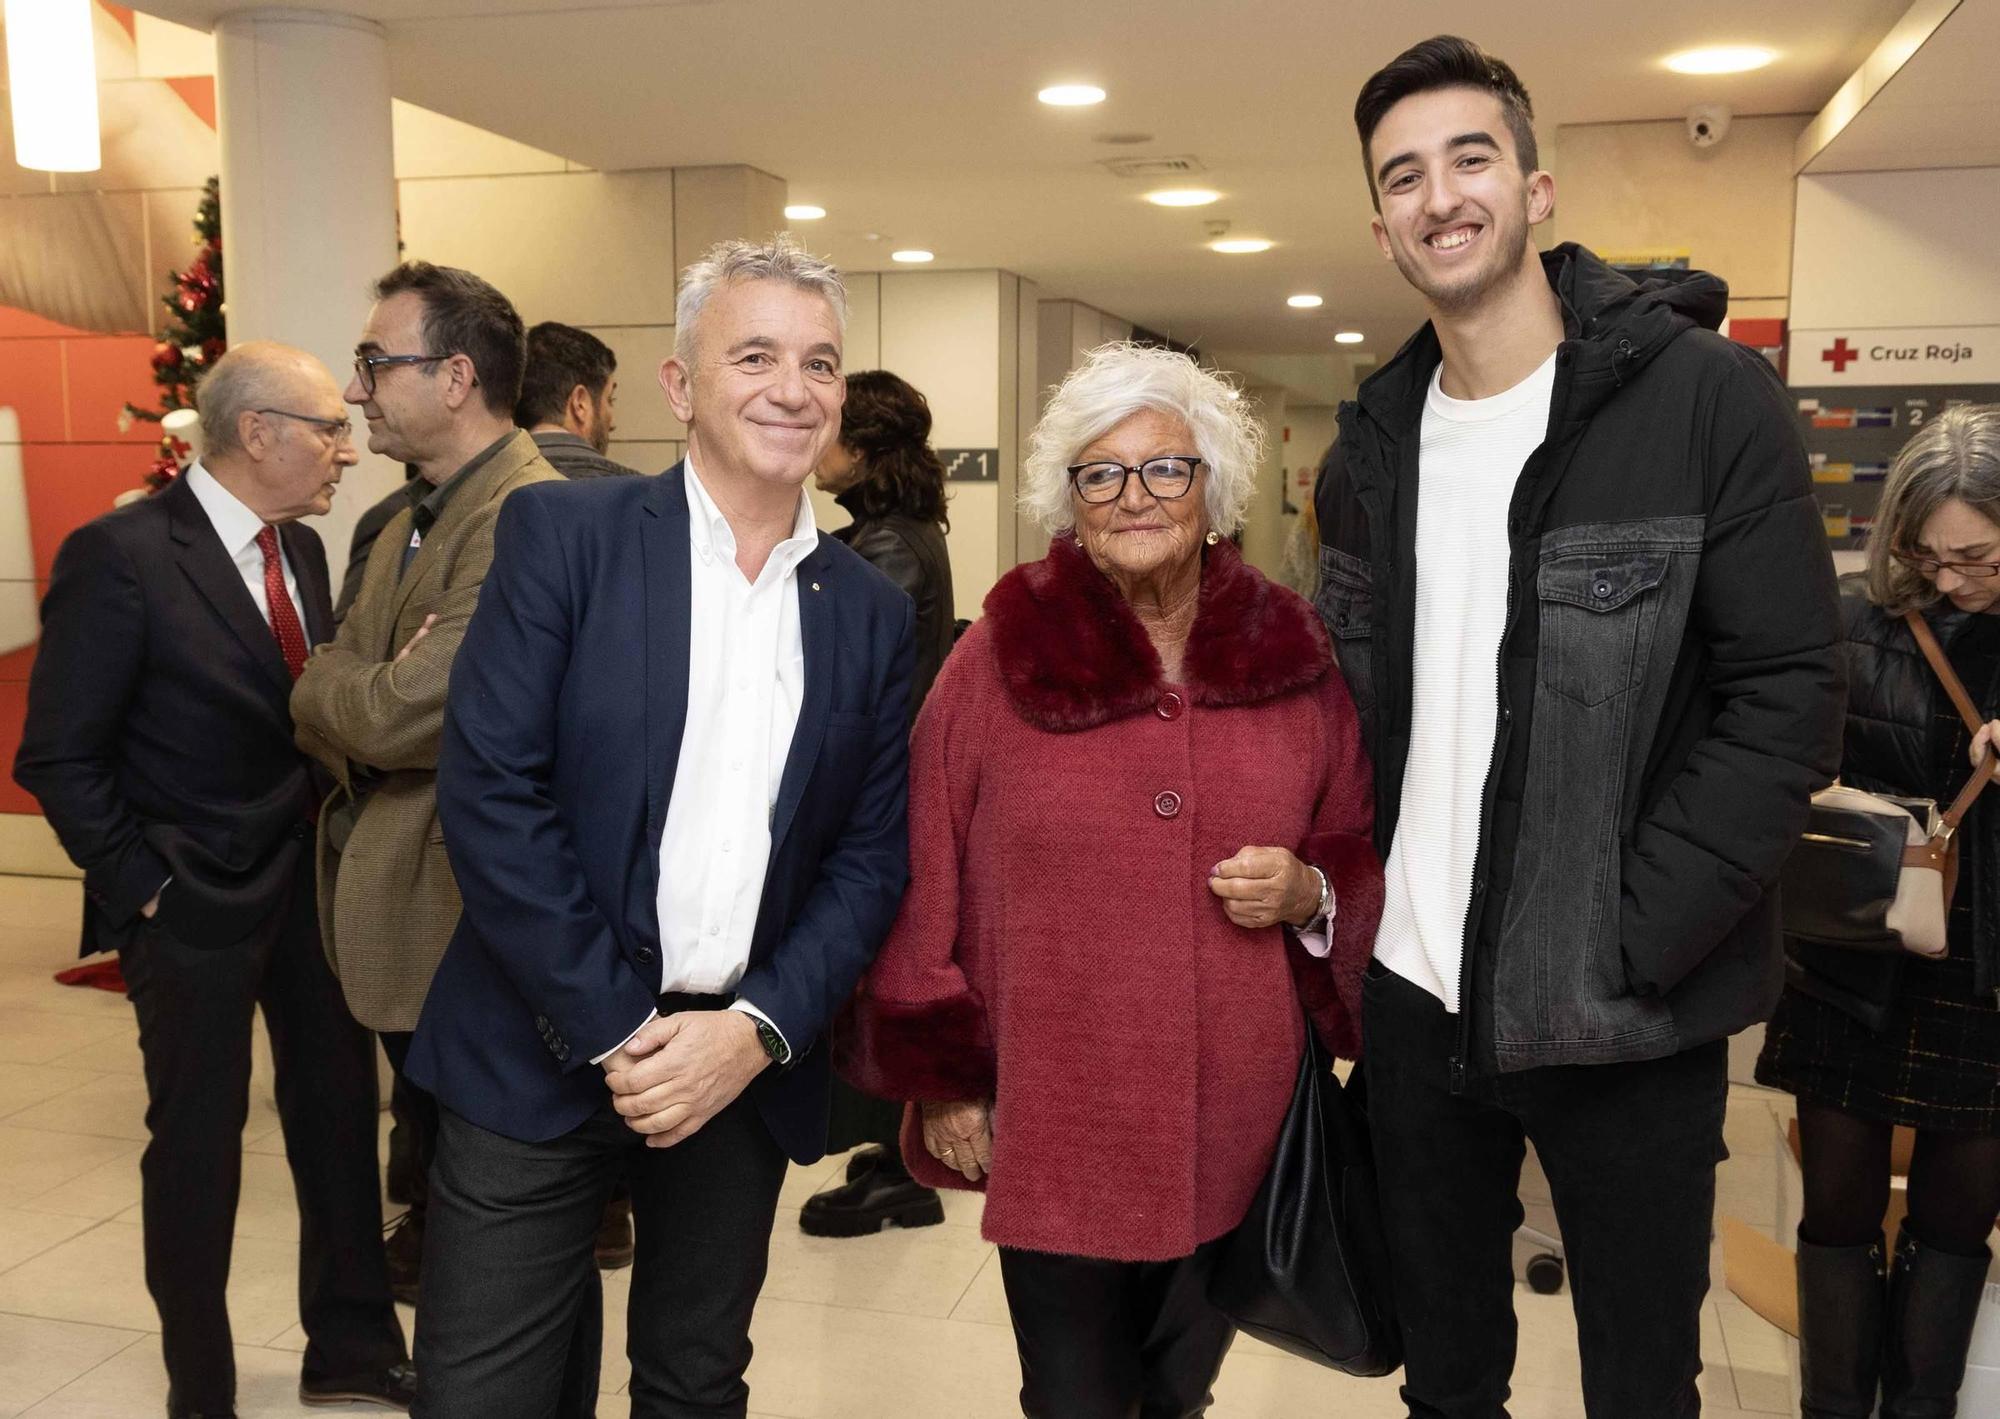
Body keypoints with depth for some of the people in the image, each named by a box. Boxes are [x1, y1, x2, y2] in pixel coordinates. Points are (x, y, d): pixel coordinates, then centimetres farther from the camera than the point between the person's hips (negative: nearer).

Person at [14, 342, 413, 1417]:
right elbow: (58, 758, -14)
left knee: (340, 1109, 13)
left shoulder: (300, 546, 5)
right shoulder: (120, 555, -16)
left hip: (312, 880, 6)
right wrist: (142, 890, -13)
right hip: (195, 904, -6)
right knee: (199, 1139, 9)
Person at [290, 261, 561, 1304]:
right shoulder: (416, 514, 13)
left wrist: (328, 687, -6)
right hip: (394, 908, 9)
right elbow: (330, 679, 11)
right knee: (431, 1149, 24)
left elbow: (408, 712, -26)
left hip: (470, 918, -9)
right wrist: (360, 693, -11)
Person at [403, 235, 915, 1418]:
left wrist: (754, 1030, -10)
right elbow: (489, 792, -12)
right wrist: (615, 1031, -13)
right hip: (543, 1051, -3)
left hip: (745, 1061, 3)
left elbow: (873, 857, 4)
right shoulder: (564, 534, -5)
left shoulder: (871, 610, 5)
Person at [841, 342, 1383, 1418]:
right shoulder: (1004, 654, -5)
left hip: (1237, 1121, 2)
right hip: (1053, 1128, -2)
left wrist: (1310, 894, -10)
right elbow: (924, 879, -2)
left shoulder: (1292, 653, 1)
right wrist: (940, 1077, -1)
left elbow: (1362, 850, 11)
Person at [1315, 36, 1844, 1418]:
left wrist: (1625, 949, -17)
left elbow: (1788, 704, -14)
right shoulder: (1373, 445, 7)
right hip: (1415, 995, 4)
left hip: (1627, 1016, -4)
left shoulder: (1707, 396, -10)